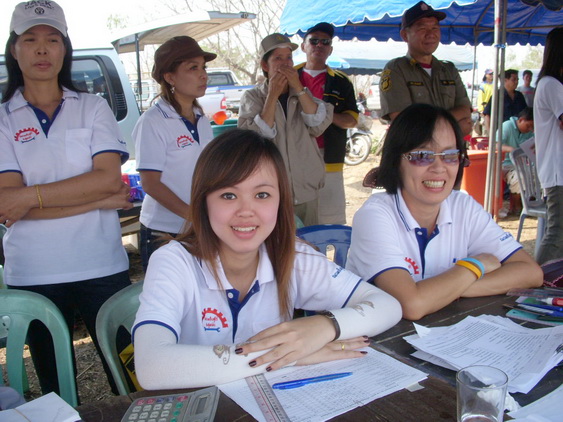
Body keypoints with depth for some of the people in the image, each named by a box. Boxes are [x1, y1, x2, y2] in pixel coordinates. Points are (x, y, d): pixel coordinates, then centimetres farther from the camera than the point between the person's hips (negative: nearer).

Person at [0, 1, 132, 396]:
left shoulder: (93, 107, 5)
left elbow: (109, 178, -9)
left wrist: (32, 196, -15)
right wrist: (97, 200, -12)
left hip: (103, 268, 0)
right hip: (33, 276, 1)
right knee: (55, 388, 16)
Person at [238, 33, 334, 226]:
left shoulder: (303, 93, 11)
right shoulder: (252, 97, 1)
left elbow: (319, 125, -6)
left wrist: (298, 88, -12)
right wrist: (272, 95, -13)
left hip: (307, 191, 3)